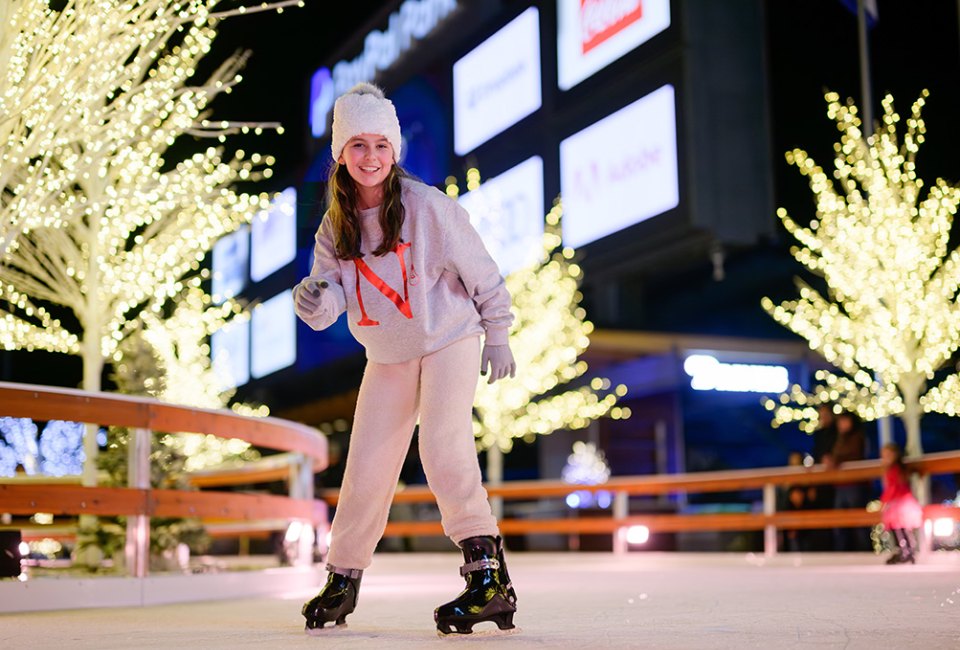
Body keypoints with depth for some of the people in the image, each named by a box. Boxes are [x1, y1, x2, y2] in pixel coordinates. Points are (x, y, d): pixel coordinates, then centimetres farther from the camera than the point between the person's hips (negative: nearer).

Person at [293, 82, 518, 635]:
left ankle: (490, 575, -17)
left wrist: (497, 336, -1)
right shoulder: (336, 225, -4)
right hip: (387, 356, 5)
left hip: (450, 341, -4)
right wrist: (315, 298, -30)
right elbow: (329, 301, -6)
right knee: (367, 468, 5)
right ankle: (343, 580, 24)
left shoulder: (429, 206, -17)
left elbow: (482, 272, -7)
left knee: (443, 446, -23)